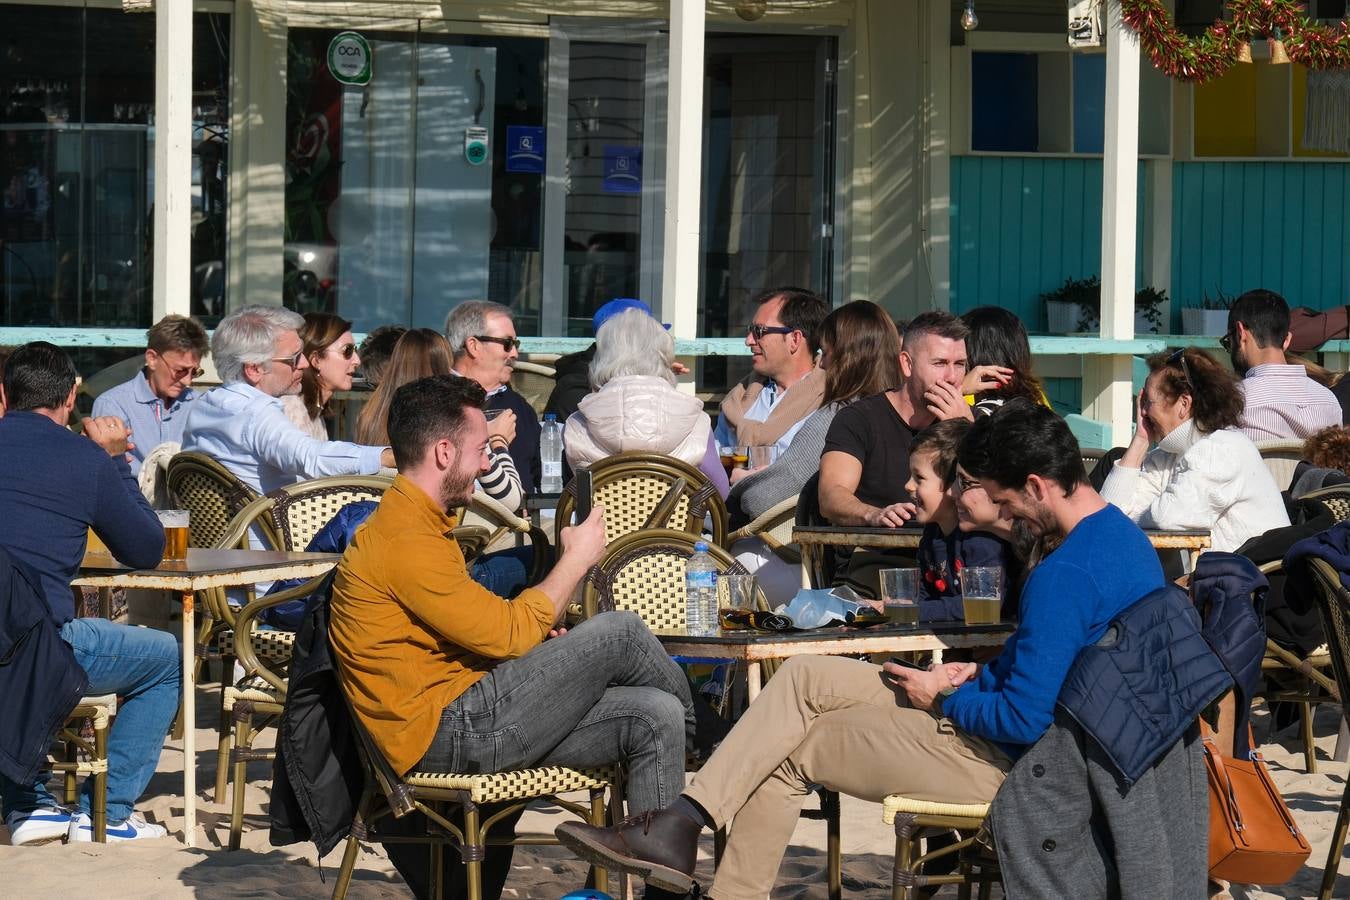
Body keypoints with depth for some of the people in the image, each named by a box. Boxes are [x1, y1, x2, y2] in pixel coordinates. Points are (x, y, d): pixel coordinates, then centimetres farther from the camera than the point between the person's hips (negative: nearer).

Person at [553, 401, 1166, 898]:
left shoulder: (1064, 576, -27)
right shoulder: (1123, 533, 7)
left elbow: (1025, 722, -27)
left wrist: (944, 697, -9)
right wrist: (978, 676, 5)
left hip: (1010, 764, -10)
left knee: (792, 744, -1)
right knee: (802, 679, 5)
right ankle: (682, 824, 1)